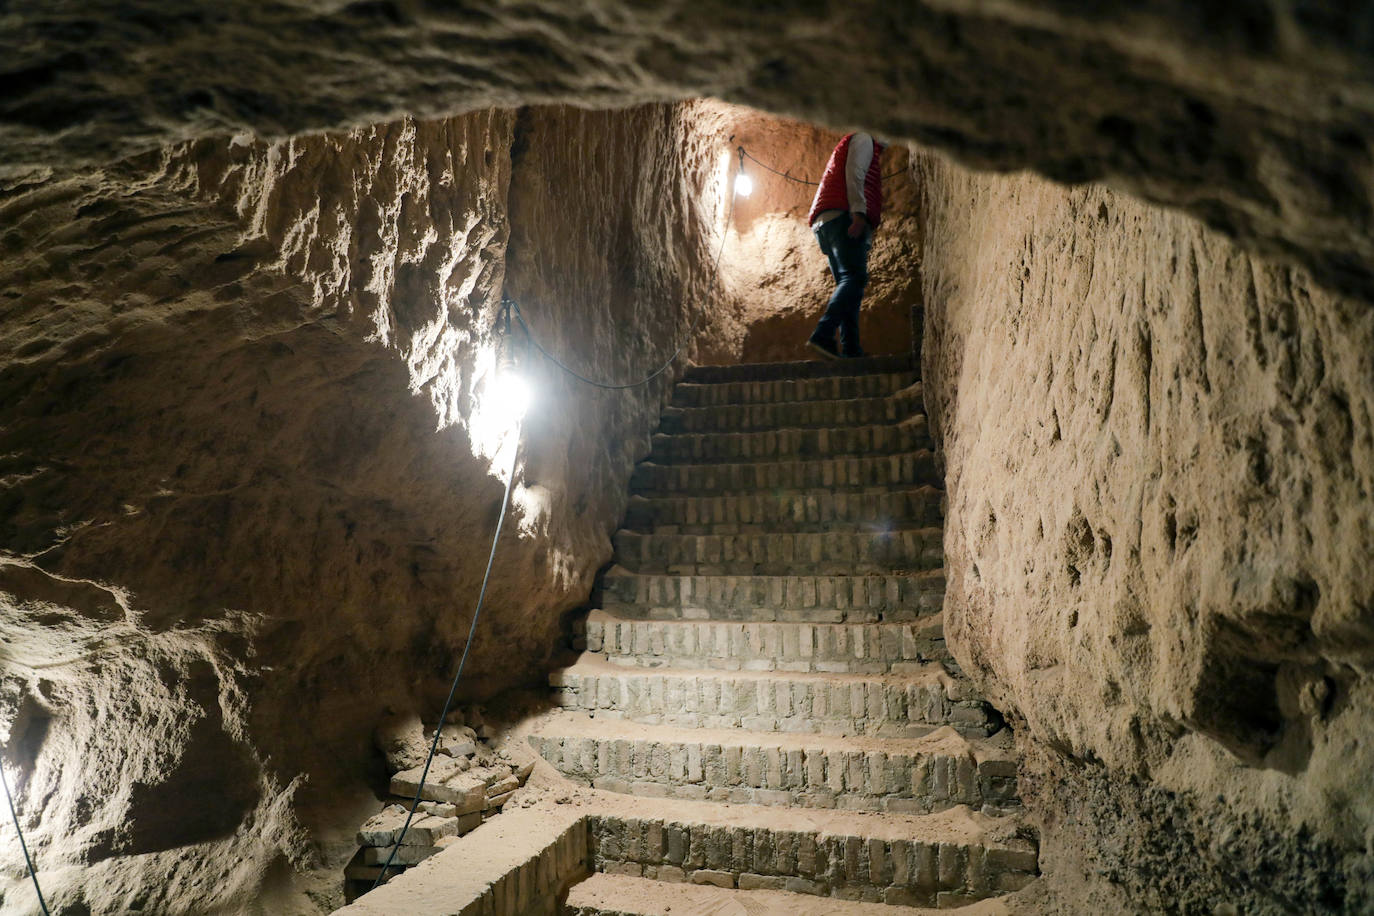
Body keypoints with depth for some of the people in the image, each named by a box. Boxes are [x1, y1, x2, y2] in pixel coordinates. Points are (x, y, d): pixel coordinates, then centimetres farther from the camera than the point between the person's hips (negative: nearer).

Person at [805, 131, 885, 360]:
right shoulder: (864, 139, 10)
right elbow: (854, 174, -9)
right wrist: (858, 212, -21)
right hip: (843, 216, -10)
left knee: (848, 283, 2)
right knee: (855, 277, -21)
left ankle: (851, 350, -7)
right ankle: (822, 335, -36)